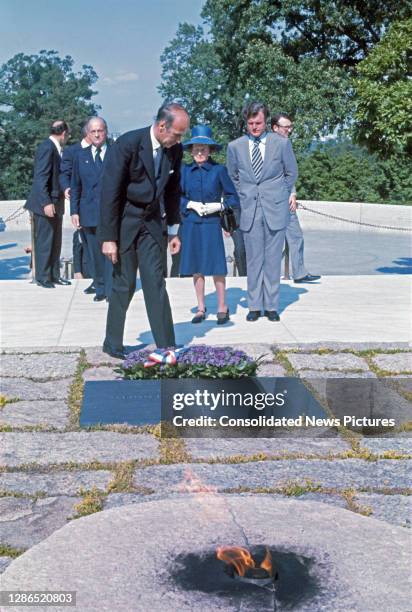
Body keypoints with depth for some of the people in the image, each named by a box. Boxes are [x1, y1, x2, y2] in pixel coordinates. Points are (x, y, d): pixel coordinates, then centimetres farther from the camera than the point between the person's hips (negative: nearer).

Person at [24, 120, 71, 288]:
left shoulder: (55, 148, 12)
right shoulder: (46, 147, -14)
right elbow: (40, 178, -19)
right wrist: (46, 203, -23)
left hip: (56, 203, 9)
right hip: (46, 204, -9)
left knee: (55, 242, 13)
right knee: (44, 242, 0)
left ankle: (54, 275, 22)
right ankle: (42, 277, 9)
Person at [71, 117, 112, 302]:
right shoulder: (81, 156, 13)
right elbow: (75, 186, 12)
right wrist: (74, 211, 4)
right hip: (89, 213, 3)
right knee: (95, 254, 6)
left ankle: (112, 290, 0)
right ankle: (100, 288, 16)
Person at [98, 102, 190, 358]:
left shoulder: (175, 150, -3)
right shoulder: (128, 144, -19)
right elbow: (110, 192, -18)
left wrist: (174, 230, 10)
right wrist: (109, 237, -18)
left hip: (152, 221, 5)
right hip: (124, 220, -4)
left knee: (156, 283, 2)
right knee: (124, 284, 1)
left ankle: (167, 346, 5)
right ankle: (113, 344, 17)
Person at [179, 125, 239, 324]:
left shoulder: (219, 170, -3)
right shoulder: (184, 170, 3)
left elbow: (233, 197, 1)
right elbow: (176, 196, 8)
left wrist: (218, 206, -13)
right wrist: (191, 204, -7)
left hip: (212, 224, -3)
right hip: (191, 224, 3)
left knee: (216, 266, -3)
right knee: (196, 267, 8)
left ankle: (222, 307, 10)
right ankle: (201, 308, 19)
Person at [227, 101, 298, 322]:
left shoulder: (282, 143, 0)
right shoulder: (235, 146, 4)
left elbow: (291, 173, 11)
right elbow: (233, 177, 17)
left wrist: (279, 195, 10)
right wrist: (243, 197, 11)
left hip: (275, 209, -1)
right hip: (249, 210, 1)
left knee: (273, 260, 3)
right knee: (253, 260, 4)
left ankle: (271, 306, 11)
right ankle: (254, 306, 12)